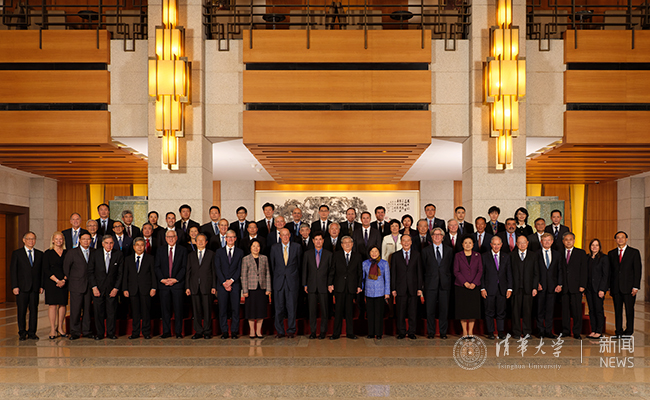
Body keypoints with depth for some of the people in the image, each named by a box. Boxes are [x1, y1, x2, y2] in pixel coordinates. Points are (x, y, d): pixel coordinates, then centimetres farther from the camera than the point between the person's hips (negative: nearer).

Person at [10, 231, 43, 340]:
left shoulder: (40, 254, 11)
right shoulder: (16, 253, 4)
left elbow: (42, 271, 11)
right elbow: (13, 270, 0)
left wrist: (41, 285, 3)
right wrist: (15, 286, -7)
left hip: (35, 287, 2)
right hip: (22, 287, -2)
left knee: (34, 310, 3)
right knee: (22, 311, 2)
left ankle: (32, 332, 11)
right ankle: (22, 333, 12)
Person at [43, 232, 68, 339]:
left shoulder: (67, 253, 10)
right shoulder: (48, 253, 3)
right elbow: (46, 269, -3)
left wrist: (63, 280, -8)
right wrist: (57, 280, -12)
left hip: (64, 283, 2)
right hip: (51, 282, -2)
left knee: (62, 304, 2)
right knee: (52, 304, -5)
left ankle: (60, 328, 11)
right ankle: (52, 330, -2)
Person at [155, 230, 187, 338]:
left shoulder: (183, 250, 7)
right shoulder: (160, 250, 12)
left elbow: (184, 267, 1)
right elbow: (157, 267, 7)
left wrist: (175, 279, -10)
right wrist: (162, 279, -7)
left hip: (177, 284, -2)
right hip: (163, 284, 2)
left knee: (178, 308, -1)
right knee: (165, 309, 3)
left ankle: (178, 332, 6)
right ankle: (166, 331, 11)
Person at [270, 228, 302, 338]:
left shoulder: (296, 247, 3)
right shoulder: (274, 248, 6)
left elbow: (299, 263, 9)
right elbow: (272, 265, 12)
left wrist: (294, 275, 9)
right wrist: (276, 276, 11)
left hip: (292, 281, -1)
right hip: (279, 282, 1)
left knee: (292, 307, 1)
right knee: (279, 308, 3)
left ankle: (291, 331, 11)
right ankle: (280, 331, 13)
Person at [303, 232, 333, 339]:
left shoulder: (328, 254, 5)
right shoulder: (307, 254, 8)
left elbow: (331, 271, 5)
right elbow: (304, 270, 9)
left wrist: (330, 285, -2)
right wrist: (305, 284, 2)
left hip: (324, 286, -1)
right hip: (311, 286, 1)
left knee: (324, 309, 2)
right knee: (312, 309, 3)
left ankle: (323, 331, 11)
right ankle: (313, 331, 11)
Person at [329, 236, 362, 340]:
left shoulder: (357, 256, 8)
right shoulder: (337, 255, 7)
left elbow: (360, 272, 9)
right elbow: (332, 271, 5)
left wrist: (359, 285, 2)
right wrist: (331, 284, -3)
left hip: (351, 288, 1)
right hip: (339, 287, -1)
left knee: (349, 310, 4)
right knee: (338, 310, 0)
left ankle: (350, 332, 13)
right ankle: (336, 333, 7)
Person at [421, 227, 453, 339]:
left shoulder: (449, 250, 10)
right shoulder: (426, 250, 7)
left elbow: (451, 267, 10)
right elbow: (423, 268, 7)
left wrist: (448, 279, 2)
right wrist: (424, 282, 2)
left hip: (445, 284, 1)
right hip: (431, 284, -1)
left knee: (444, 309, 2)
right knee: (430, 309, 0)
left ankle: (443, 332, 11)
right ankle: (431, 332, 9)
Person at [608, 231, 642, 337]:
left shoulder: (634, 252, 3)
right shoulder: (611, 254, 12)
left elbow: (637, 270, -1)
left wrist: (636, 287, -8)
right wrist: (609, 286, 6)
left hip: (629, 287, -3)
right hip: (616, 288, 3)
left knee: (629, 310, 1)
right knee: (617, 310, 5)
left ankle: (629, 331, 10)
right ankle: (618, 331, 11)